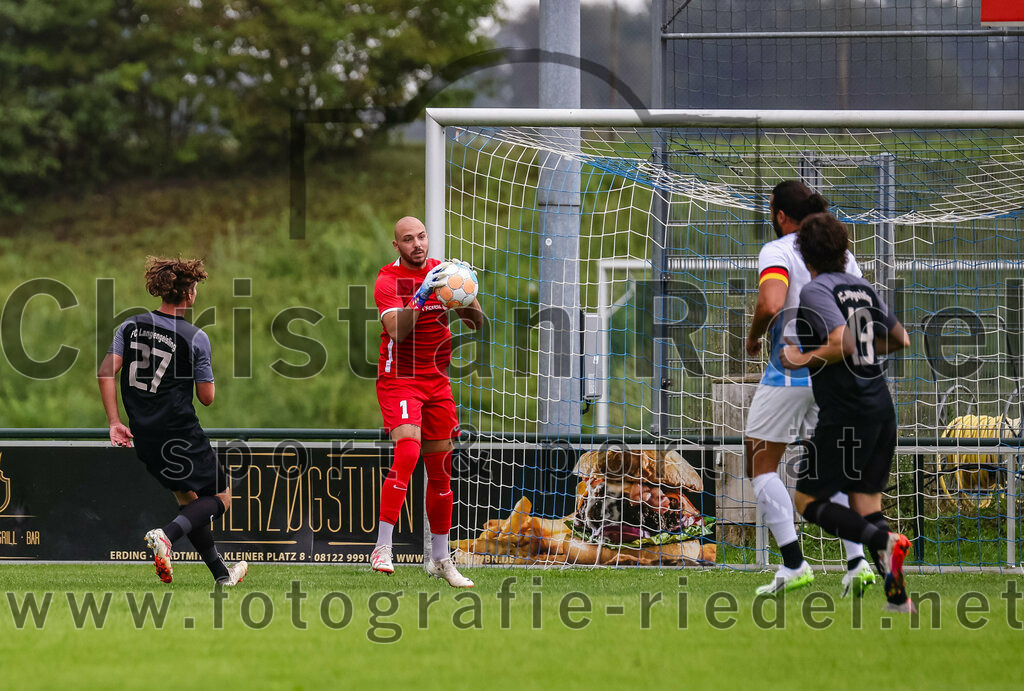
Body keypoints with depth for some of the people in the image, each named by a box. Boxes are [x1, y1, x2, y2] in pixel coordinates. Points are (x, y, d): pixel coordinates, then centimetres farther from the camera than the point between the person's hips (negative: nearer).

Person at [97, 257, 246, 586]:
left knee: (187, 498, 21)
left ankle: (221, 573, 26)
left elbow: (107, 372, -5)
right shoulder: (195, 338, -11)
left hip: (143, 436, 6)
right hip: (180, 433, -6)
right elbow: (207, 397, -7)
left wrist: (115, 422, -3)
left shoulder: (131, 326, 3)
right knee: (220, 497, 8)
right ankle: (166, 535, -18)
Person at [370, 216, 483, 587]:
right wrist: (420, 296, -34)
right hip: (399, 379, -6)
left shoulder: (441, 271, 7)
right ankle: (382, 549, -22)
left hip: (437, 381, 6)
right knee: (407, 452, -25)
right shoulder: (388, 280, -9)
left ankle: (440, 559, 20)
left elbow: (477, 321, 5)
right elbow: (397, 330, -23)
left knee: (440, 469, 9)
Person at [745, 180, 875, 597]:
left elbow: (770, 303, -23)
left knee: (762, 464, 5)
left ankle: (793, 564, -7)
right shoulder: (840, 252, 11)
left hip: (789, 371, -6)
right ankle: (856, 562, 2)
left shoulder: (777, 251, -8)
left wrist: (753, 336, -5)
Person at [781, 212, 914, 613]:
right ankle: (898, 598, 3)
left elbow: (842, 343, -24)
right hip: (881, 407, 8)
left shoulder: (815, 291, -11)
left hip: (845, 412, -8)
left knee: (808, 501, 2)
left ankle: (883, 540, -20)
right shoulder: (862, 288, 13)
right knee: (866, 504, 13)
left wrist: (803, 360, -11)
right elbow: (901, 340, 20)